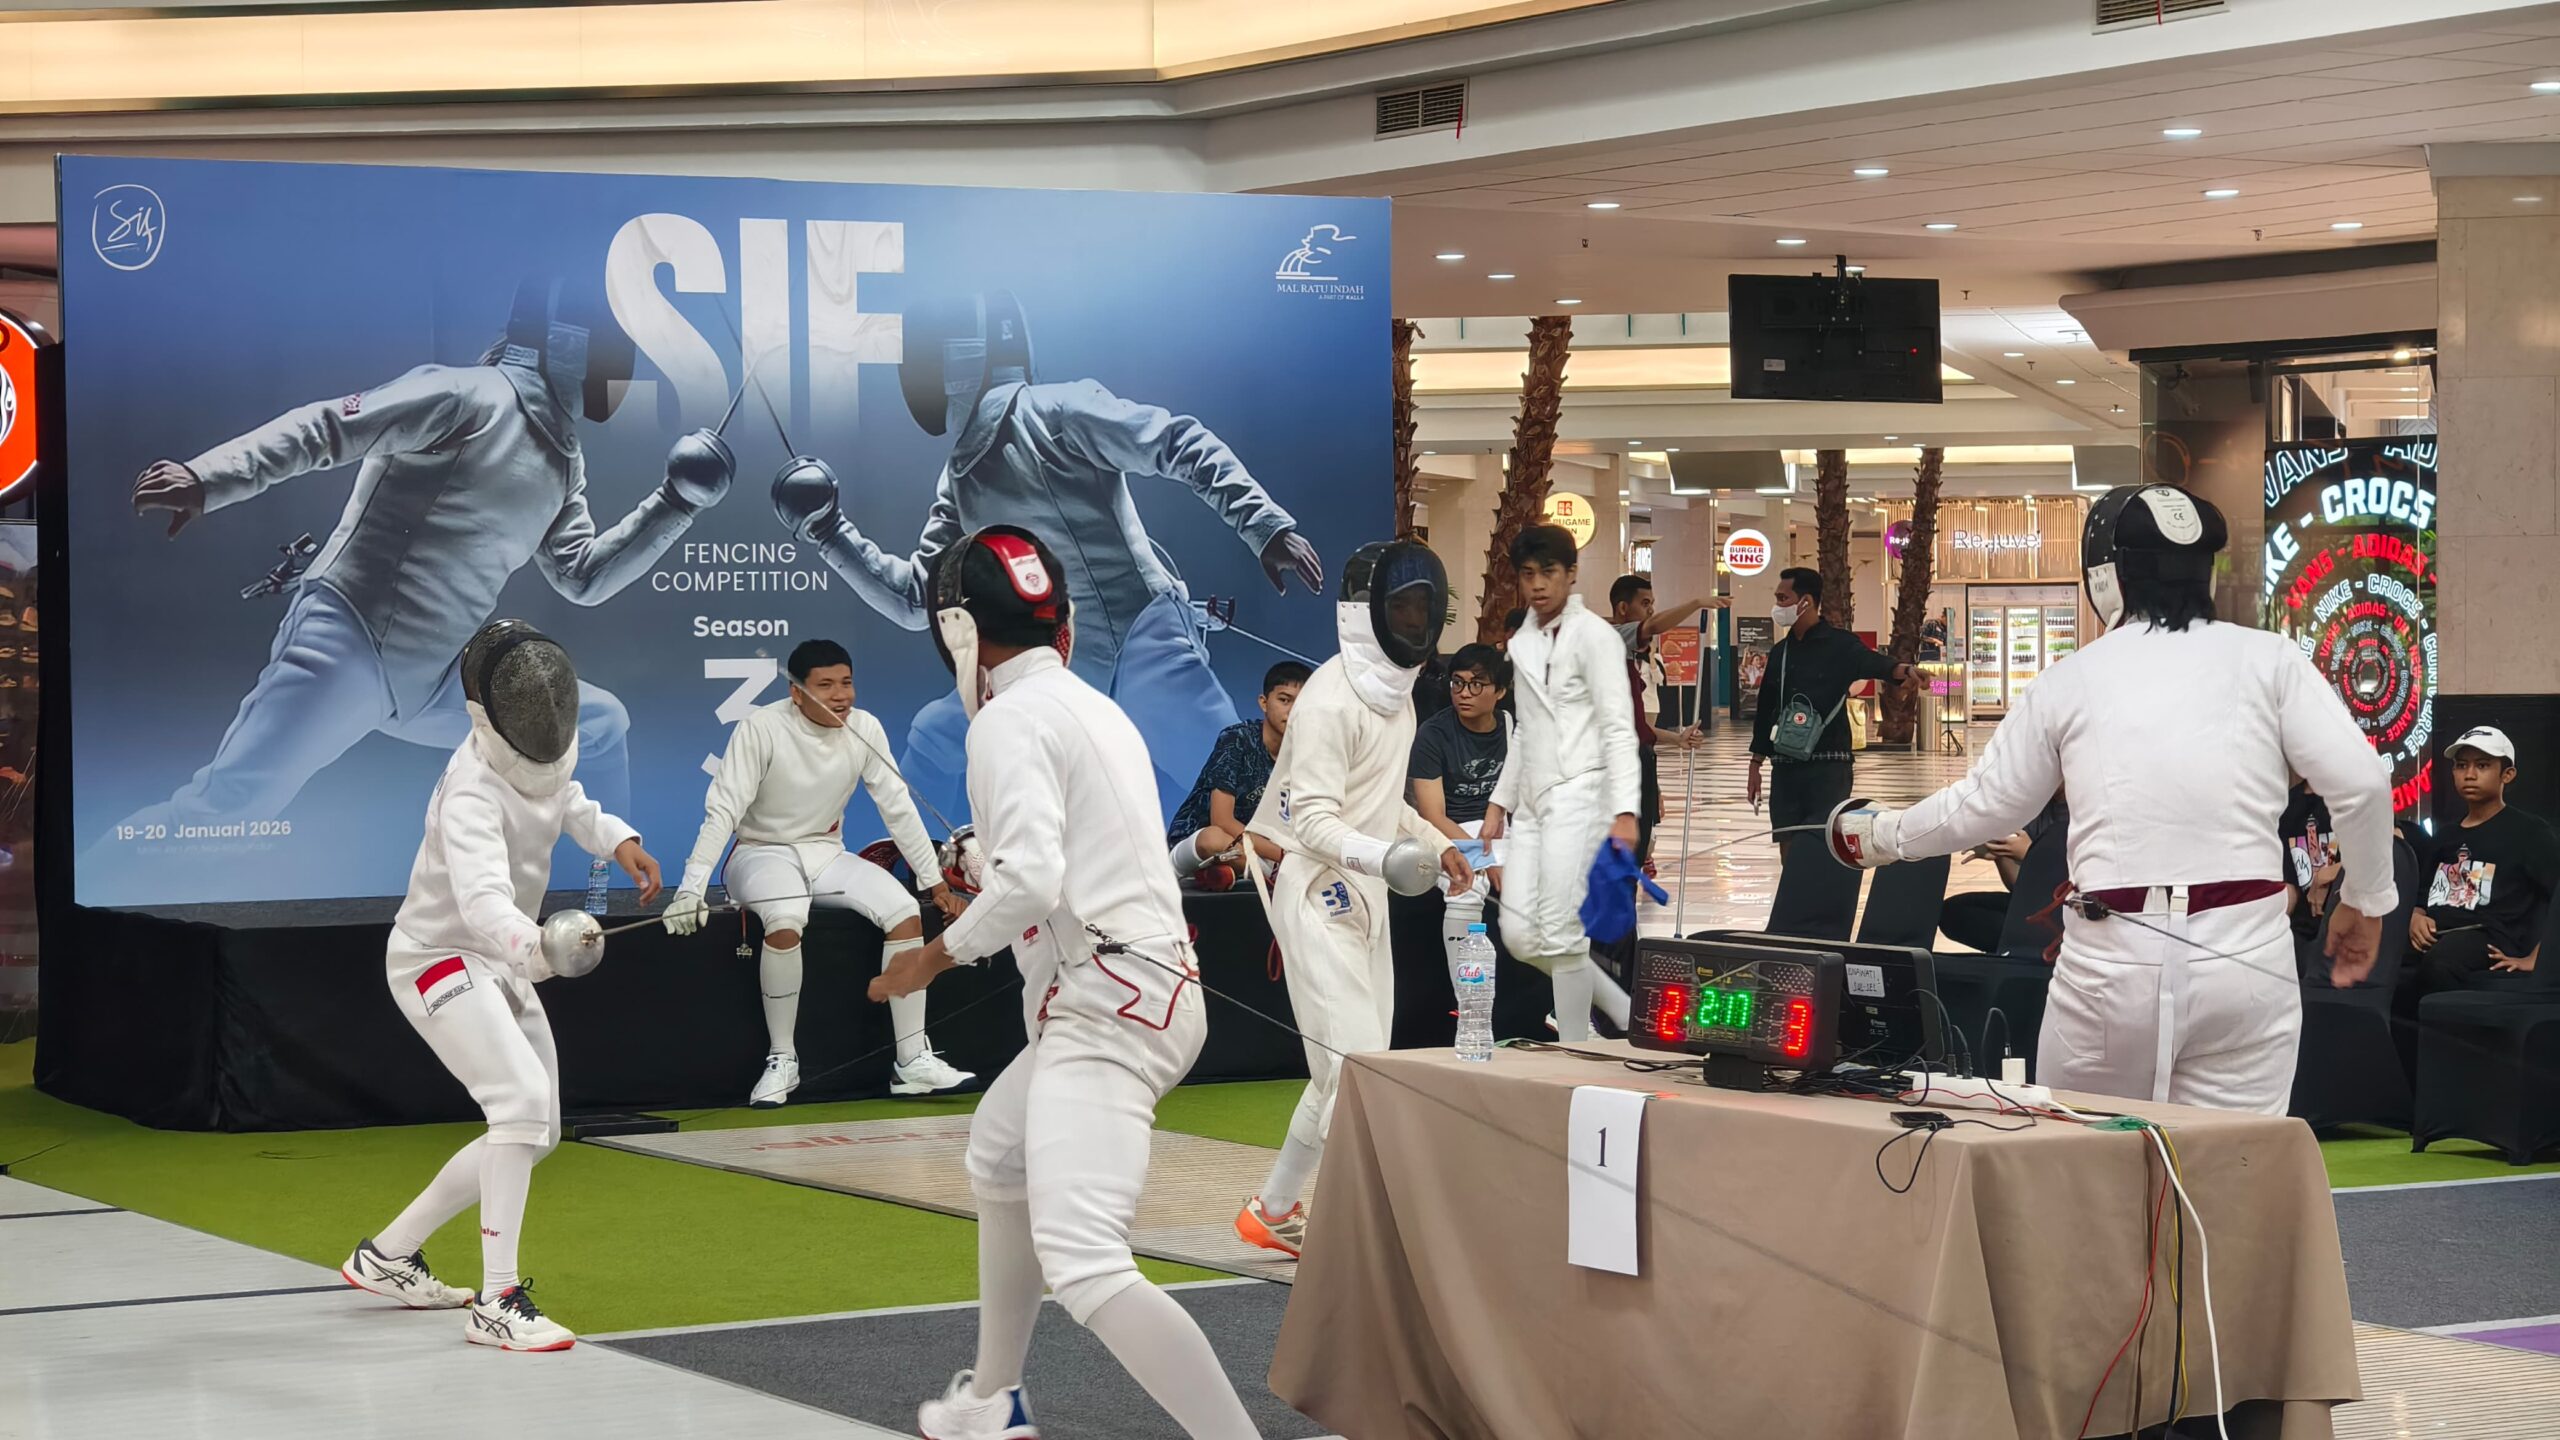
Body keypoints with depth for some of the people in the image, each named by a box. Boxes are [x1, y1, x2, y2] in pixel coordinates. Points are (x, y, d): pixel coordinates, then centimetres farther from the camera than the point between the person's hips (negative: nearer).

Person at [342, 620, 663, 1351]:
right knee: (523, 1103, -26)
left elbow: (562, 798, 18)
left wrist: (617, 838, -3)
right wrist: (537, 945, -71)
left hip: (494, 962, 9)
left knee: (533, 1134, 13)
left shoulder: (542, 753, -6)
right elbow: (481, 896, -50)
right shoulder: (473, 790, -32)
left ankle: (389, 1255, 27)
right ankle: (498, 1302, -24)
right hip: (440, 961, -9)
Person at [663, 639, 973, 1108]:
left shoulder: (865, 729, -7)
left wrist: (936, 881, -1)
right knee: (786, 921, -38)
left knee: (905, 912, -21)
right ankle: (782, 1060, -20)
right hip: (763, 853, -4)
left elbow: (898, 808, 0)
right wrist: (691, 889, -32)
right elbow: (722, 811, -23)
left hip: (827, 854, 5)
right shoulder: (761, 728, -20)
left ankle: (913, 1060, -14)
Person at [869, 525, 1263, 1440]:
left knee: (1084, 1267, -20)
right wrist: (990, 863, 36)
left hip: (1104, 1006, -10)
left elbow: (1030, 883, -21)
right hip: (1137, 994, 10)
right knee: (998, 1159, 32)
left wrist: (934, 957, -6)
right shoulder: (1097, 711, 16)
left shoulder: (1011, 718, -10)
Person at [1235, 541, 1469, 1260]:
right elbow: (1312, 819, -26)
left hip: (1362, 894, 9)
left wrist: (1436, 843, 15)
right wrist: (1388, 856, -40)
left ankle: (1275, 1212, 23)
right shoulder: (1333, 697, -20)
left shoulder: (1395, 688, 10)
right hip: (1316, 892, -9)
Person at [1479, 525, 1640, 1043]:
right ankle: (1627, 1015, 18)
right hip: (1533, 802, 8)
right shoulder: (1523, 642, 14)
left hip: (1579, 797, -8)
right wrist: (1500, 802, 17)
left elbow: (1619, 729, -13)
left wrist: (1625, 812, -22)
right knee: (1520, 936, 3)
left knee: (1561, 935, -10)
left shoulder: (1594, 636, -7)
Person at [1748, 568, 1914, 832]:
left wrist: (1902, 671, -48)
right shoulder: (1780, 652, 13)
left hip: (1829, 768, -6)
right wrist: (1756, 765, 18)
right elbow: (1766, 710, 19)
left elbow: (1873, 662, -25)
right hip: (1785, 768, 6)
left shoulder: (1839, 645, -5)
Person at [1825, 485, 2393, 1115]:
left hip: (2111, 958, 1)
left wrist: (1880, 836, 37)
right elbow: (2360, 781, -6)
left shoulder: (2071, 679, 8)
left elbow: (1981, 805, 19)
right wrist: (2367, 898, 9)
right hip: (2243, 955, -1)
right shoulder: (2267, 658, 4)